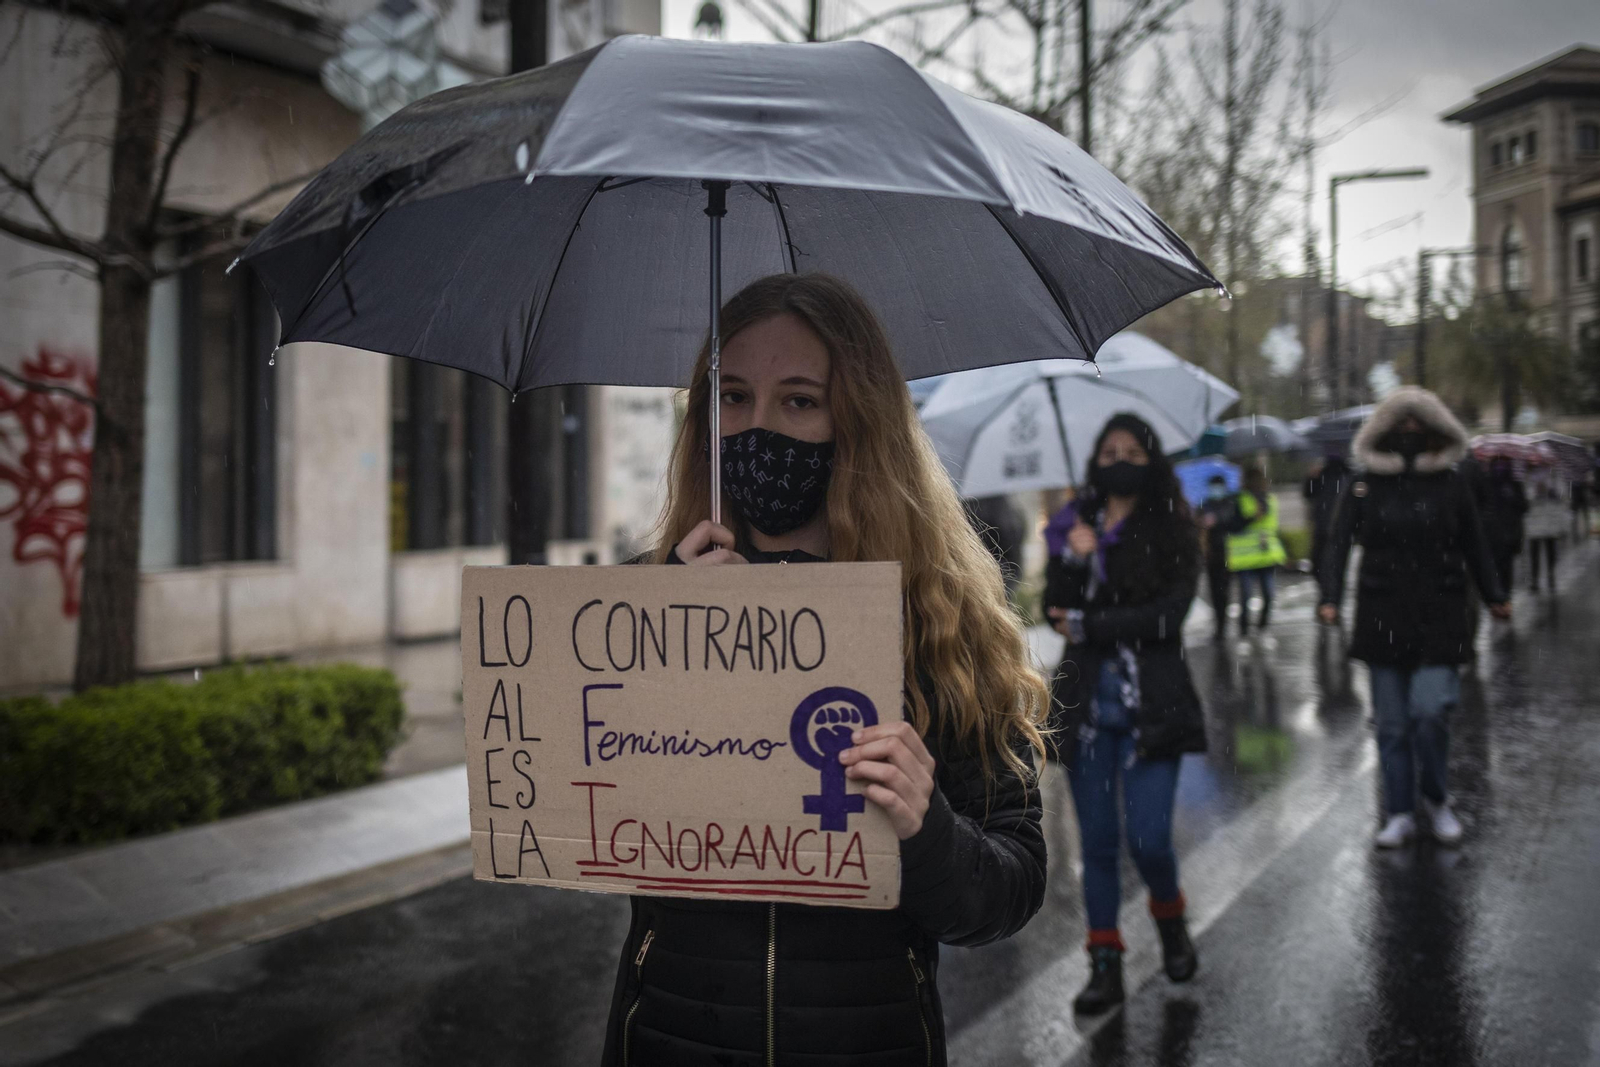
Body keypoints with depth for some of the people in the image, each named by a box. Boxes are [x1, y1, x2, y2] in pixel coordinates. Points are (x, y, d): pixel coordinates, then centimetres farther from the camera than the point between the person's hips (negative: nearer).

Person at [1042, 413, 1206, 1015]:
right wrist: (1076, 558, -19)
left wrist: (1090, 625, -11)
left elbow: (1170, 611, -12)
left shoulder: (1171, 533, 1)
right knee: (1098, 841, 5)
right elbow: (1055, 610, -3)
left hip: (1151, 704, -2)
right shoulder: (1074, 527, 9)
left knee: (1148, 839, -8)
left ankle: (1170, 920, 25)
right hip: (1087, 701, 3)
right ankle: (1105, 966, 17)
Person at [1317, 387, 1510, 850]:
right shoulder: (1364, 486, 3)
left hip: (1438, 620, -1)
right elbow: (1338, 544, -1)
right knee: (1392, 722, 6)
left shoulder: (1451, 485, 4)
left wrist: (1495, 597, 10)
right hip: (1383, 618, 1)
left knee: (1430, 711, -11)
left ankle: (1435, 798, 14)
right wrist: (1330, 598, -13)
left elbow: (1474, 546, 12)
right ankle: (1400, 814, 17)